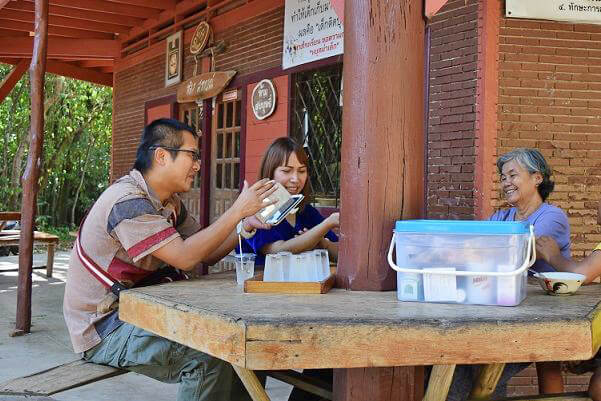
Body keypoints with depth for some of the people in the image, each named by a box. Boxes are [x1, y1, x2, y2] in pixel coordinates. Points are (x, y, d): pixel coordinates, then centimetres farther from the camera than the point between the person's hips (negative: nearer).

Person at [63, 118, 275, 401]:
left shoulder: (169, 203, 10)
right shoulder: (129, 200, -21)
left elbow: (208, 254, 9)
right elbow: (185, 257, -27)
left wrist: (245, 225, -6)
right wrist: (237, 211, -23)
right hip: (104, 328, -9)